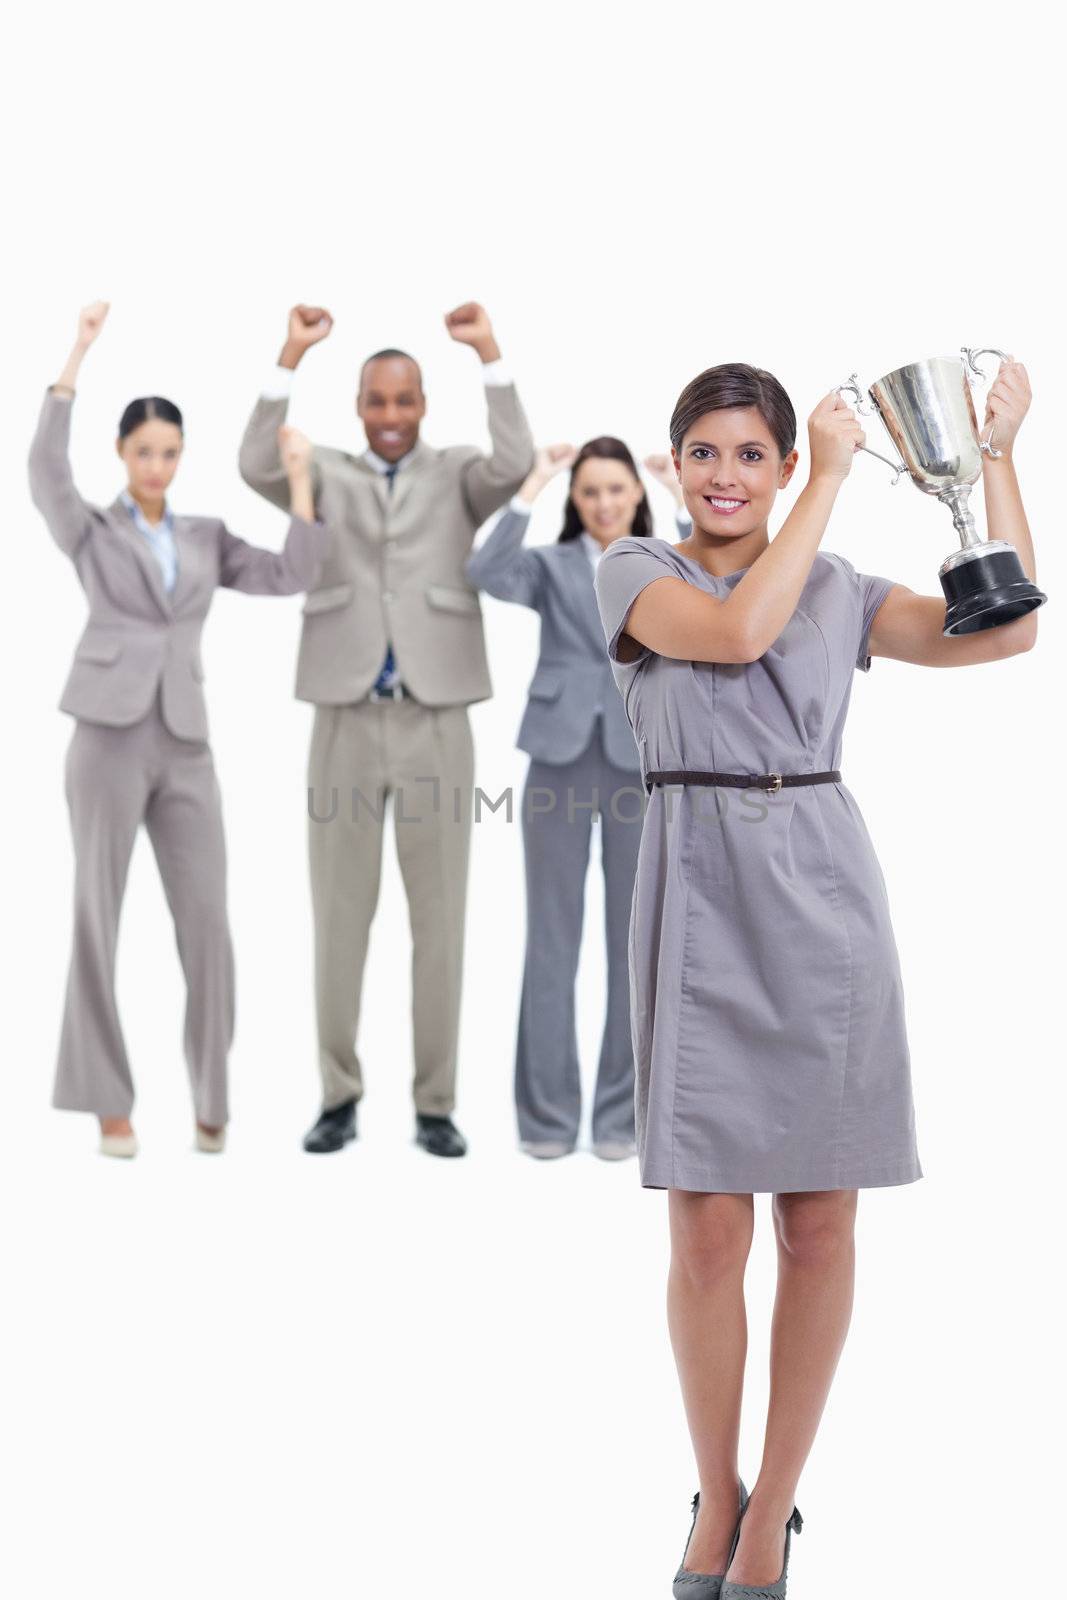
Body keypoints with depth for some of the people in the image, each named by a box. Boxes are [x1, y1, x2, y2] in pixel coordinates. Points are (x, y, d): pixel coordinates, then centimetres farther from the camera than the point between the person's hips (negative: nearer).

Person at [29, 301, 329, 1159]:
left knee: (208, 927, -2)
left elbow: (294, 575, 6)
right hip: (109, 737, -3)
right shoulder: (90, 531, 6)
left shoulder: (207, 538, 17)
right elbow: (45, 468, -14)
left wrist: (299, 478, 0)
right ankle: (111, 1105, 7)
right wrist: (79, 354, -17)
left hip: (185, 746, 3)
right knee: (99, 923, -2)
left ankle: (211, 1104, 10)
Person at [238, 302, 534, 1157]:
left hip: (437, 722, 0)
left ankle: (436, 1104, 12)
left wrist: (490, 354, -16)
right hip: (348, 721, 1)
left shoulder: (457, 475, 8)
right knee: (341, 916, 5)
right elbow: (258, 467, -10)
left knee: (439, 918, 4)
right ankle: (340, 1096, 16)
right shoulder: (327, 475, 9)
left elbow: (517, 463, -12)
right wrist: (291, 357, -15)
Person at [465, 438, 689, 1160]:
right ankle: (548, 1113, 9)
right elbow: (487, 574, -13)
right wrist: (533, 486, -11)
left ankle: (621, 1113, 12)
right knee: (552, 936, 1)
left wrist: (686, 498, -7)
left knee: (635, 938, 4)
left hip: (642, 762, 1)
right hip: (561, 759, 0)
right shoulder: (551, 564, 8)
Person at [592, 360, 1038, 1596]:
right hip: (701, 902, -2)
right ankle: (716, 1496, 20)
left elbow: (1004, 631, 2)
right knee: (707, 1231, 1)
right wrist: (835, 479, -8)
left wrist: (995, 454, 2)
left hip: (823, 897, 2)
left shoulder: (840, 588, 13)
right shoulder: (634, 572, 4)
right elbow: (738, 630, -15)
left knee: (819, 1225, 4)